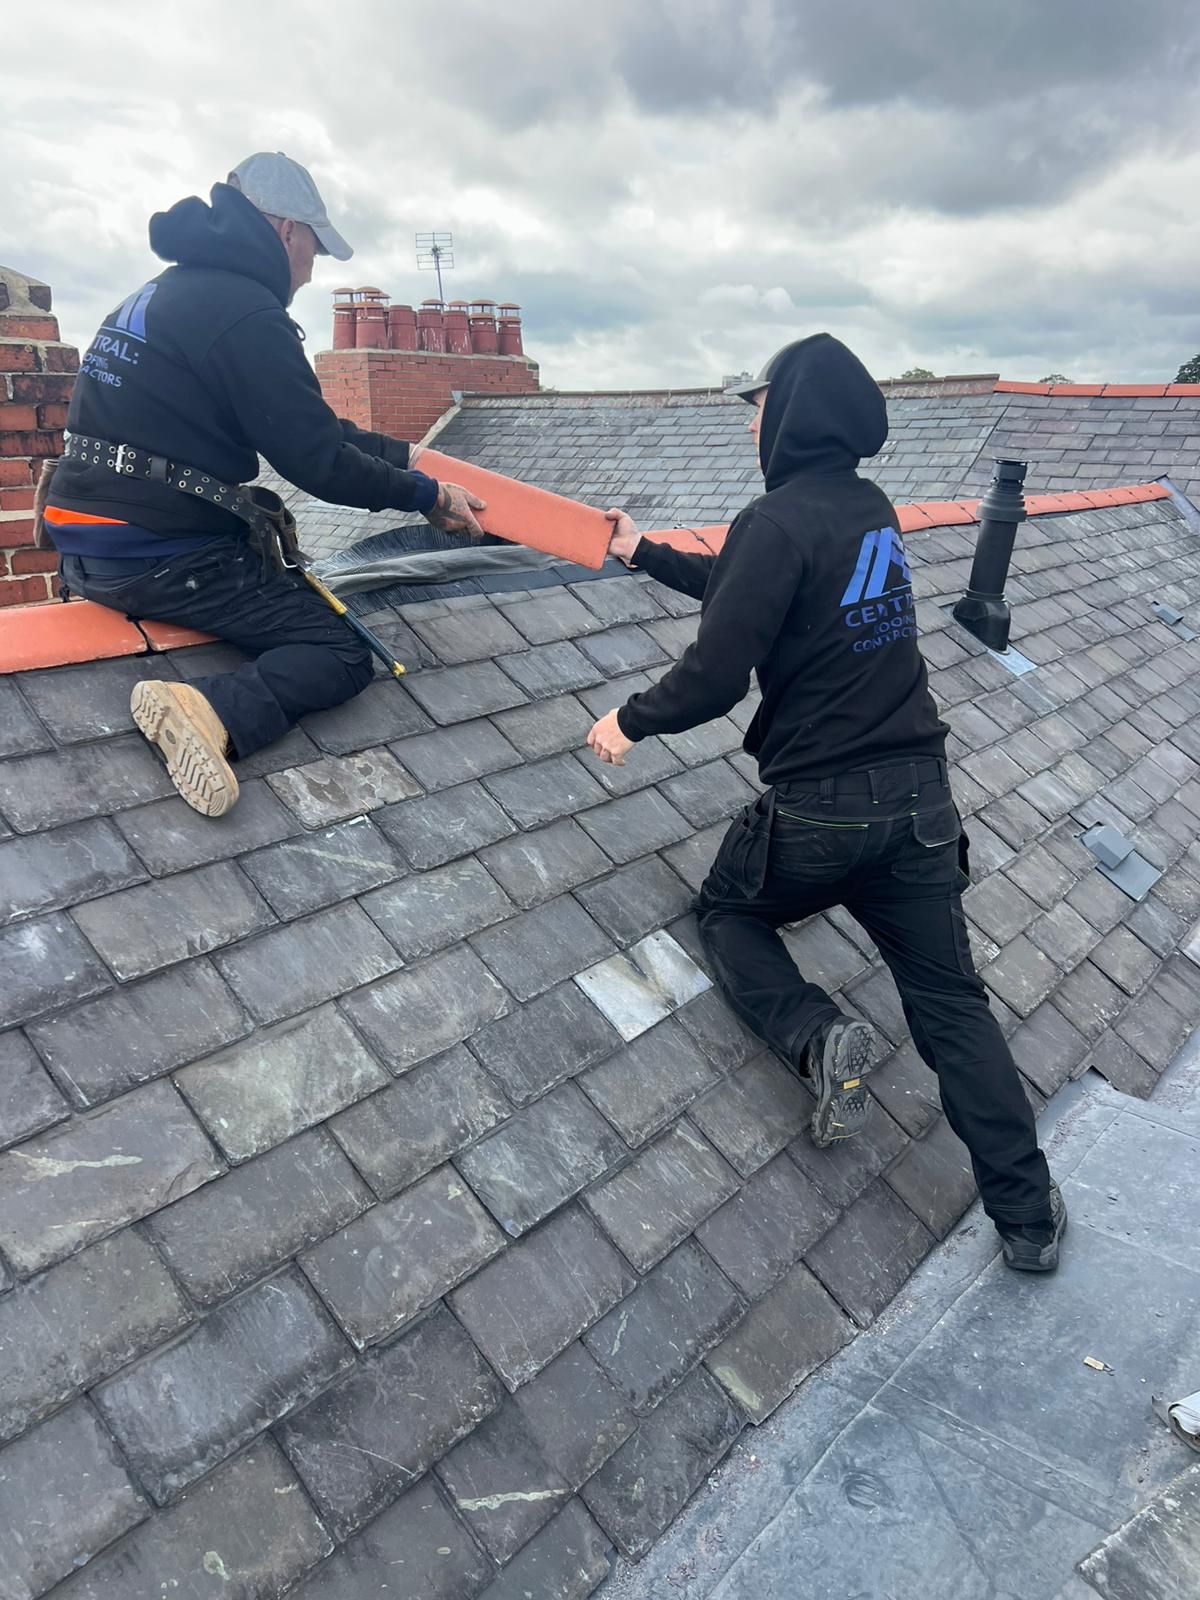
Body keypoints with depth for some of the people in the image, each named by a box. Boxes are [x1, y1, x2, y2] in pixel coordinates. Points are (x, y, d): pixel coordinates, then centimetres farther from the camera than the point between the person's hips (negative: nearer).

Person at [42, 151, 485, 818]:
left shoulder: (166, 292, 19)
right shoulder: (244, 309, -12)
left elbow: (302, 421, 20)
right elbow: (317, 460, -13)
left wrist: (400, 453, 22)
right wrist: (426, 495, 0)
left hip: (87, 545, 9)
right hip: (161, 555, -9)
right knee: (343, 653, -2)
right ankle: (216, 714, -27)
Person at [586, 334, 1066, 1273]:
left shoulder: (778, 521, -14)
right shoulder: (873, 509, 10)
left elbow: (716, 675, -17)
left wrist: (631, 721, 1)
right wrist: (644, 554, 31)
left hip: (818, 809, -6)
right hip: (920, 798, 6)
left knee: (728, 911, 23)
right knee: (951, 1000, 15)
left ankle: (819, 1036, -1)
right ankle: (1028, 1215, 17)